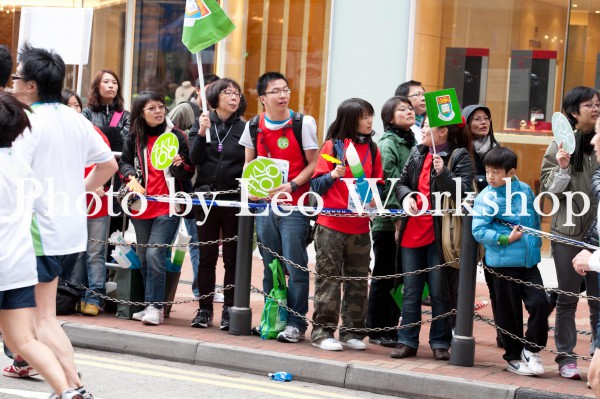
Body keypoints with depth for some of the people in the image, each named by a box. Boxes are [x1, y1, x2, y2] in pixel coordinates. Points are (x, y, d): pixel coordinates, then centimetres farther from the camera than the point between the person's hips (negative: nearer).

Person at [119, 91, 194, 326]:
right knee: (143, 258, 8)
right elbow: (124, 163, 16)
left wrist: (180, 165, -19)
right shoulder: (134, 138, 7)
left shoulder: (175, 135, 0)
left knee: (155, 255, -16)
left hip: (167, 207, -4)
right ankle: (151, 305, 18)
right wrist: (131, 178, -4)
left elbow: (189, 172, 4)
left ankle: (155, 307, -12)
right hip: (141, 207, 4)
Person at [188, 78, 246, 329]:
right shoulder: (202, 123, 6)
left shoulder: (244, 128, 3)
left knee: (232, 258, 4)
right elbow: (195, 159, -4)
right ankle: (205, 309, 12)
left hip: (234, 200, -1)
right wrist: (202, 133, -16)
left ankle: (229, 309, 9)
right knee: (207, 257, 6)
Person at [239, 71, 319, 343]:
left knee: (295, 265, -6)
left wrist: (291, 185, -16)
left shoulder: (303, 123, -5)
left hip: (294, 206, -4)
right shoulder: (254, 127, 6)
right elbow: (249, 164, 18)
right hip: (265, 205, 4)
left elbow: (313, 163, -3)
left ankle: (296, 323, -1)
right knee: (270, 266, 10)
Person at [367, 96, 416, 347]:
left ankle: (391, 328, 20)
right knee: (384, 277, -1)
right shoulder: (387, 145, -9)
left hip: (407, 221, 7)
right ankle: (377, 331, 7)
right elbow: (389, 183, -16)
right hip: (387, 222, -7)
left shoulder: (414, 145, 13)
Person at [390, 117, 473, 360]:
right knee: (411, 291, 8)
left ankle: (440, 343, 9)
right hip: (412, 230, 6)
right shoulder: (417, 154, 13)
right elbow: (401, 183, 18)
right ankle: (407, 341, 14)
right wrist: (406, 196, -3)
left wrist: (443, 173, -27)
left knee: (439, 291, 1)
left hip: (440, 233, -5)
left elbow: (462, 192, -13)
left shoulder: (460, 156, -5)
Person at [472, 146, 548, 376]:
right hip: (504, 262, -3)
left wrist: (535, 243, 13)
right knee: (509, 312, 5)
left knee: (539, 303, -8)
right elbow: (479, 230, -14)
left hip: (528, 260, 3)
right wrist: (507, 239, -18)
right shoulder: (486, 198, -8)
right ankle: (513, 356, 20)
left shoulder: (525, 190, 5)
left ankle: (531, 350, 11)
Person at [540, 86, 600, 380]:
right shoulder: (561, 144, -2)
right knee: (567, 298, 8)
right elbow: (547, 186, 0)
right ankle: (566, 357, 15)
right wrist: (562, 169, -16)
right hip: (568, 231, -1)